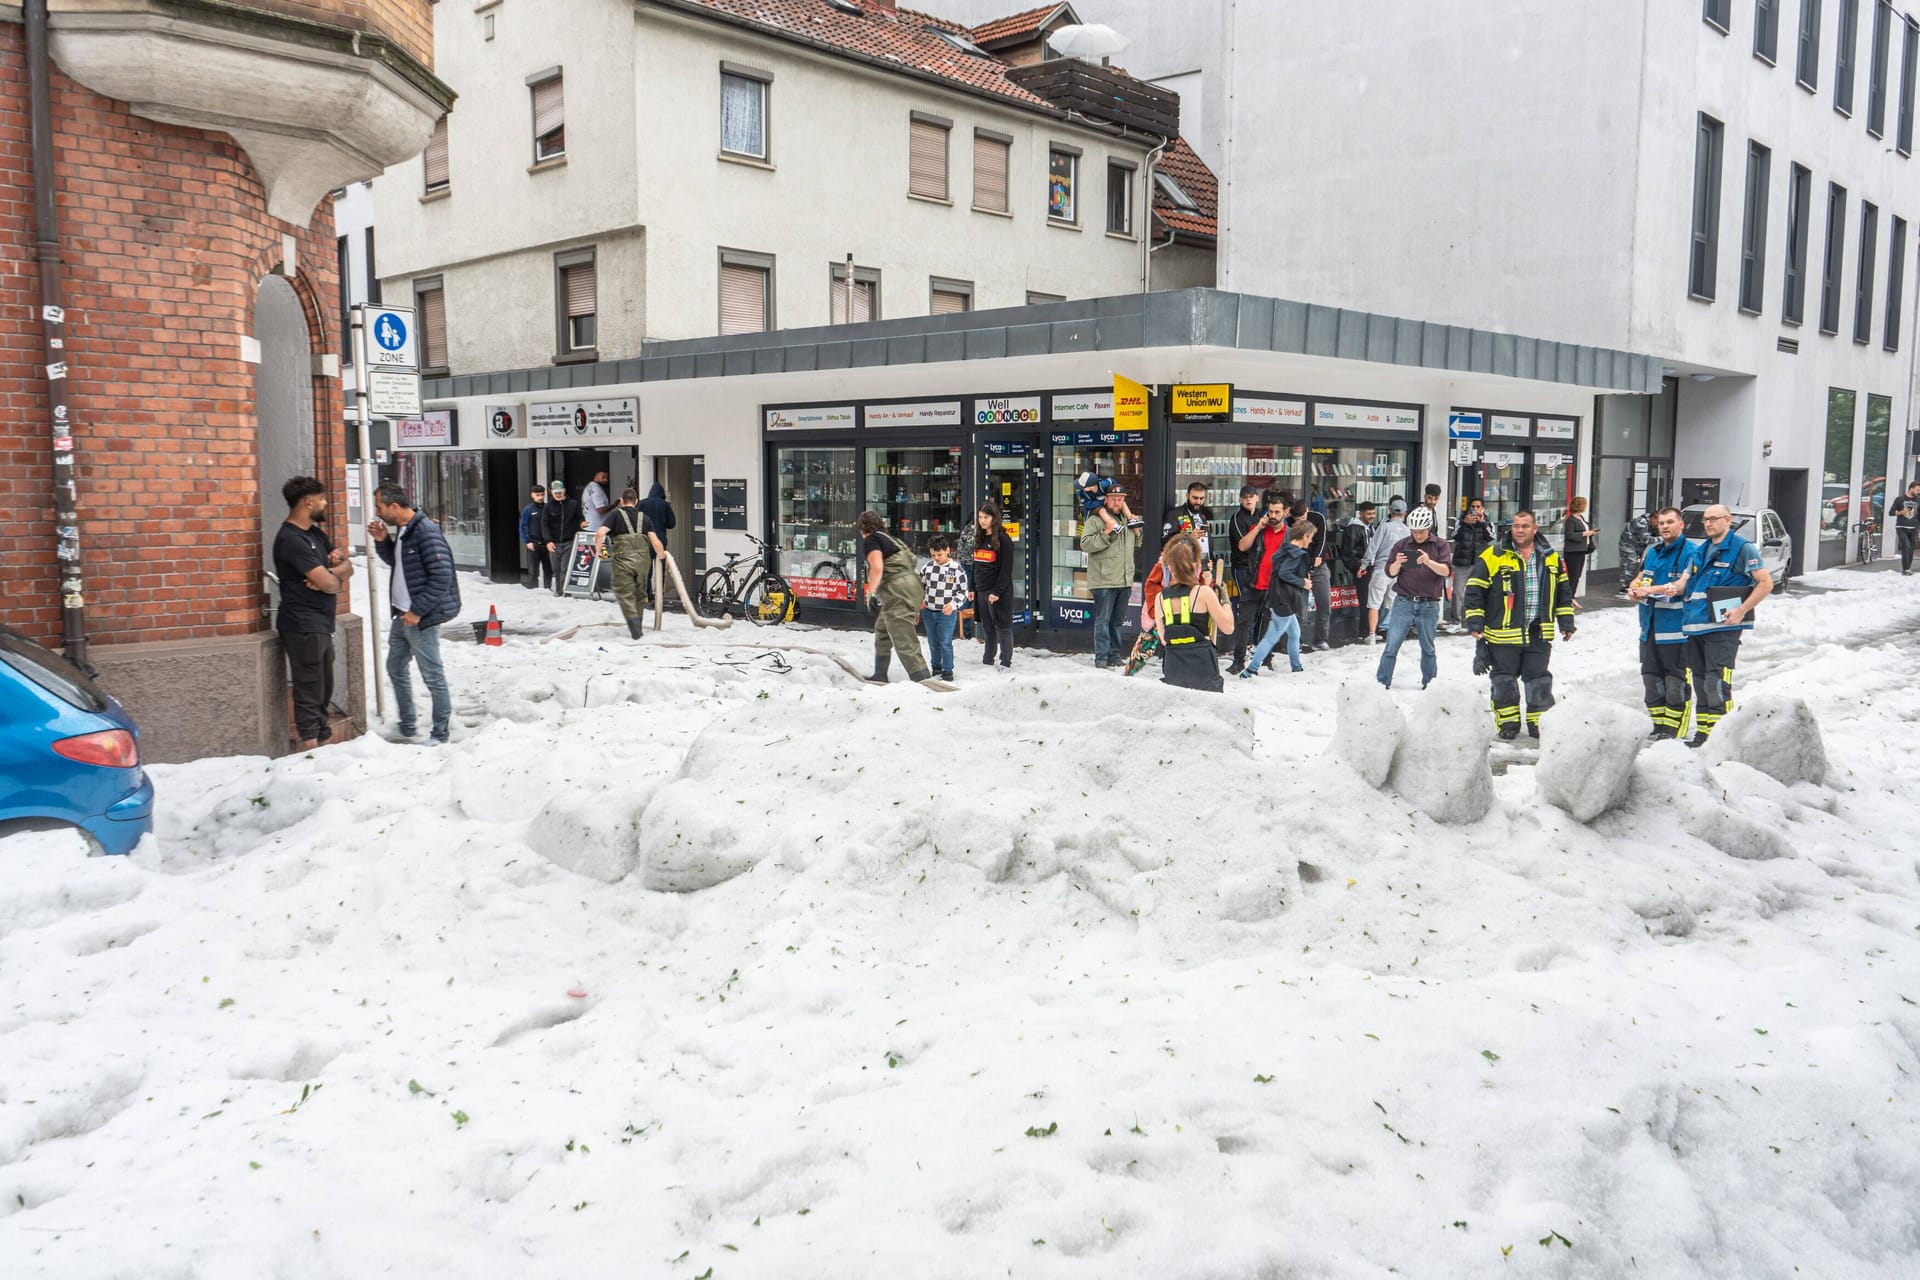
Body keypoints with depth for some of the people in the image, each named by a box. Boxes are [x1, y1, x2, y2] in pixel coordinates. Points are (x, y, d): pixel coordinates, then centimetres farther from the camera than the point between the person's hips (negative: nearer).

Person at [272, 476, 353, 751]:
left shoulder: (314, 533, 13)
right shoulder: (291, 540, -17)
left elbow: (347, 568, 12)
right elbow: (329, 583, -22)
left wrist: (338, 565, -12)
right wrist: (336, 576, 2)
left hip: (320, 625, 10)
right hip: (303, 628, -10)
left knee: (323, 691, 16)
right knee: (309, 694, -5)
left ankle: (322, 741, 26)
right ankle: (310, 750, -1)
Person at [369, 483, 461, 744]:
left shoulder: (426, 532, -19)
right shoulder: (402, 531, 10)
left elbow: (441, 577, -23)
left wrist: (418, 611, -20)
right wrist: (382, 541, 7)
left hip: (421, 618, -10)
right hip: (402, 615, 10)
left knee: (432, 676, -2)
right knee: (396, 669, 19)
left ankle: (440, 733, 8)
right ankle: (406, 727, 32)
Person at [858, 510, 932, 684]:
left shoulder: (870, 540, 0)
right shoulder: (890, 538, 25)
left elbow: (877, 567, -16)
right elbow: (910, 559, 24)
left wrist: (870, 593, -11)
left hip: (897, 591, -9)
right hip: (912, 586, 9)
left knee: (904, 640, -12)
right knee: (882, 630, 25)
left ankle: (923, 680, -20)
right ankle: (880, 675, 32)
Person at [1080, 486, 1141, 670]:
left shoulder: (1127, 520, 18)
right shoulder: (1095, 520, -5)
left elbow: (1136, 546, 27)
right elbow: (1085, 544, -16)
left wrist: (1136, 530, 8)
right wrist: (1106, 534, -21)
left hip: (1124, 580, 7)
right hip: (1104, 580, -7)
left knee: (1117, 620, 13)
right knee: (1103, 620, -6)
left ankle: (1115, 655, 20)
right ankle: (1101, 657, -1)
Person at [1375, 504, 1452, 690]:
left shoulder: (1440, 545, 4)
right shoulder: (1402, 545, 6)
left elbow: (1447, 571, -9)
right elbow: (1390, 573, 4)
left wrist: (1429, 562, -27)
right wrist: (1397, 563, -18)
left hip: (1429, 605, 0)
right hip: (1404, 603, 0)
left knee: (1428, 648, 10)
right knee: (1392, 646, -4)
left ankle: (1429, 682, 23)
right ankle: (1382, 682, 3)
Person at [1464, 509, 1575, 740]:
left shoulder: (1551, 558, 8)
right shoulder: (1494, 556, -5)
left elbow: (1562, 592, 19)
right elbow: (1475, 590, -3)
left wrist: (1566, 623, 15)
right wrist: (1475, 624, -8)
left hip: (1539, 634, 3)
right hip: (1503, 633, -3)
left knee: (1539, 681, 8)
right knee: (1504, 681, 5)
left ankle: (1536, 721, 22)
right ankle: (1508, 723, 18)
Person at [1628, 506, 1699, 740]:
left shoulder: (1690, 553, -7)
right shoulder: (1652, 551, 16)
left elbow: (1683, 585, -19)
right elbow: (1639, 580, 21)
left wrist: (1650, 589, -25)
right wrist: (1634, 589, -3)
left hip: (1676, 627, -7)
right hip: (1650, 626, 7)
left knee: (1676, 680, -4)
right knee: (1651, 677, 11)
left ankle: (1673, 731, 2)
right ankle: (1659, 727, 21)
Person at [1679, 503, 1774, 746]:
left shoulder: (1742, 548, -4)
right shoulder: (1700, 551, 17)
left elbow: (1766, 582, -8)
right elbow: (1688, 584, 28)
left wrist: (1741, 611, -15)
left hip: (1723, 627, -7)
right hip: (1695, 626, 7)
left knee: (1716, 682, -13)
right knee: (1699, 681, 12)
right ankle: (1703, 732, 21)